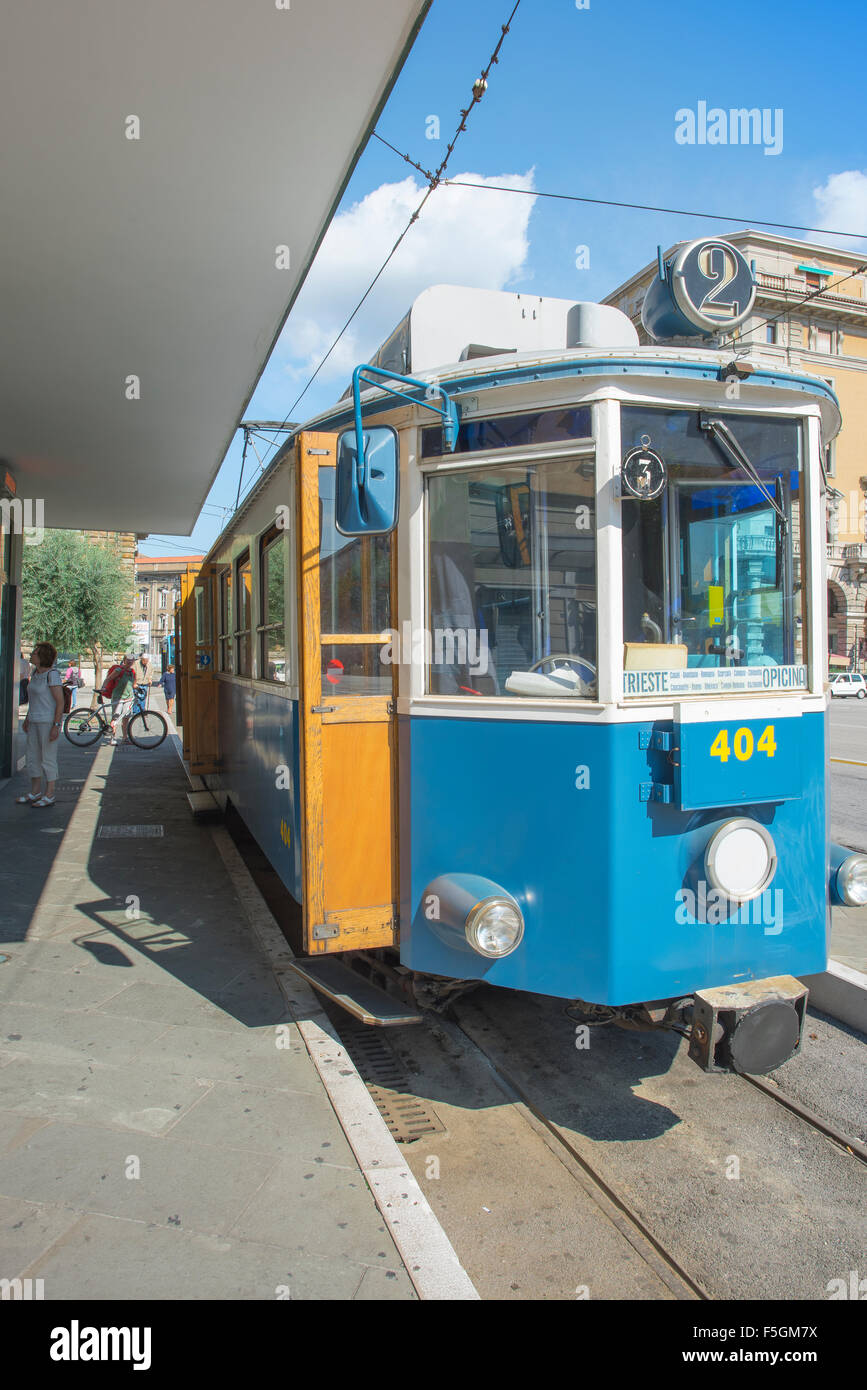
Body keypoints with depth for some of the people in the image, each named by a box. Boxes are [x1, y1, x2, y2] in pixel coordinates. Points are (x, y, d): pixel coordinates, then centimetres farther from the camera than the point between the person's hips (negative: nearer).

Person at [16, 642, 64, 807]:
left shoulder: (52, 674, -16)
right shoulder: (35, 672, 10)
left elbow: (60, 702, -17)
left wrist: (56, 726, -20)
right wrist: (28, 719, 20)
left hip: (49, 721, -9)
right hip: (35, 721, 9)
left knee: (48, 759, -1)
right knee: (33, 757, 14)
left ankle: (49, 795, 8)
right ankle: (35, 792, 25)